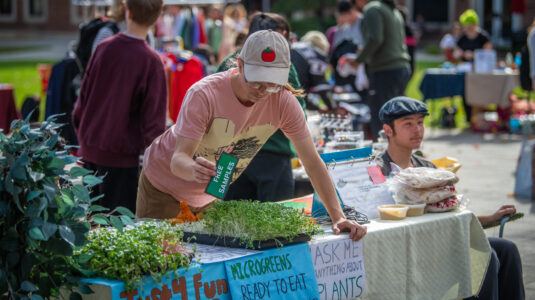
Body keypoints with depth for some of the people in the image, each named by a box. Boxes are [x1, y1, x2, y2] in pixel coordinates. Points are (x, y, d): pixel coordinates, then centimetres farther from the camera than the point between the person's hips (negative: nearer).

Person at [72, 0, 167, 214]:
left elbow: (84, 95, 7)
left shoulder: (103, 48, -2)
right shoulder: (152, 62, -15)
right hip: (122, 154, -5)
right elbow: (153, 117, -12)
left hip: (90, 148, 5)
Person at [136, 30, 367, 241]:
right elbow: (178, 159, -38)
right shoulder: (204, 95, -33)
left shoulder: (283, 102, -22)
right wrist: (193, 169, -62)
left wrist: (338, 217, -25)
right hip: (164, 181, -3)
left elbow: (313, 162, -17)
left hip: (209, 194, 4)